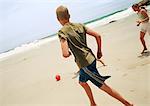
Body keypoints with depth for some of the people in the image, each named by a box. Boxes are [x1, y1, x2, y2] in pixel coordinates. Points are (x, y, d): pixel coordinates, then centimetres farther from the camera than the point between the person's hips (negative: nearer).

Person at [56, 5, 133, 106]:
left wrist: (69, 53, -4)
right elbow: (97, 35, 1)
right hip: (91, 58, 8)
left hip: (85, 64, -8)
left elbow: (65, 54, -29)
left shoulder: (62, 32, -17)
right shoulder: (80, 25, 3)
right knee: (82, 82, 29)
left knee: (103, 86, 3)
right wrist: (99, 51, 13)